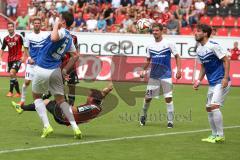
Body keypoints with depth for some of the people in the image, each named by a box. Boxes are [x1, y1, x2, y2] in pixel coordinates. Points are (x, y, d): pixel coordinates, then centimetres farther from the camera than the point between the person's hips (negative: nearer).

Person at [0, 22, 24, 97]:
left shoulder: (18, 37, -8)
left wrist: (23, 56, -10)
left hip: (18, 59, -6)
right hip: (10, 59, 6)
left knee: (12, 73, -20)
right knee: (13, 76, 8)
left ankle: (11, 91, -13)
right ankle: (18, 92, 17)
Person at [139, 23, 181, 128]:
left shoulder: (168, 44, -4)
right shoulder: (150, 46, 8)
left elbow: (177, 56, -1)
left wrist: (178, 70, -10)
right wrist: (144, 70, 8)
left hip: (166, 75, -3)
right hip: (153, 76, 3)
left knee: (168, 98, -6)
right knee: (148, 97, 7)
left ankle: (170, 121, 1)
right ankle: (143, 115, 30)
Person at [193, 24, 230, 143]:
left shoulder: (213, 46, -15)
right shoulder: (199, 50, 10)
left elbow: (226, 60, -15)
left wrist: (226, 78, -22)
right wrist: (198, 81, 10)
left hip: (221, 82, -9)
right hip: (212, 83, 9)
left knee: (214, 105, -18)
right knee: (209, 108, 9)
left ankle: (220, 136, -11)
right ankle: (214, 135, 18)